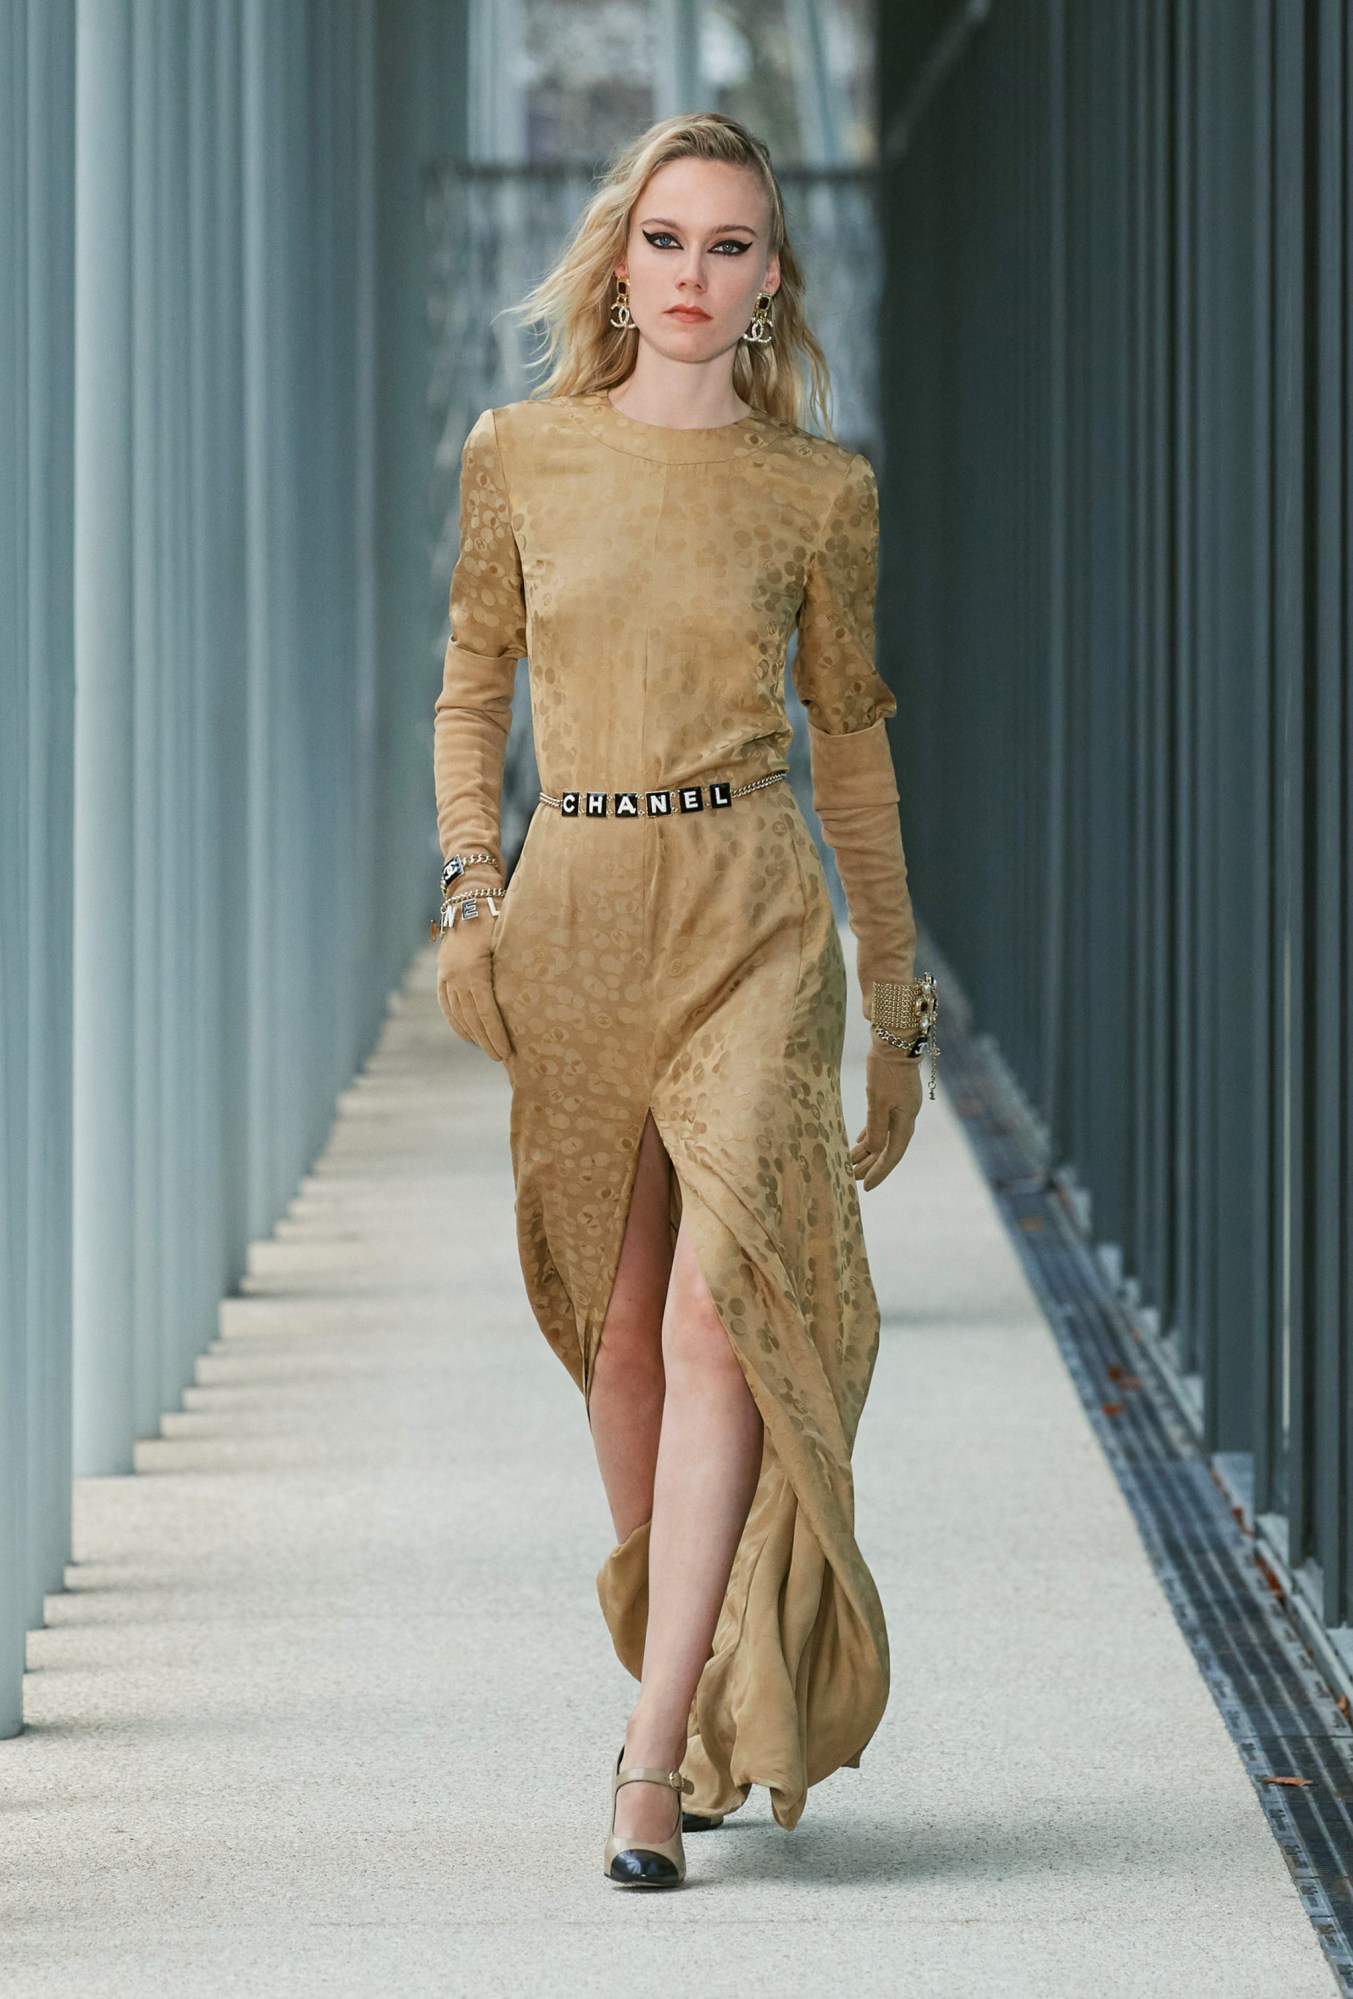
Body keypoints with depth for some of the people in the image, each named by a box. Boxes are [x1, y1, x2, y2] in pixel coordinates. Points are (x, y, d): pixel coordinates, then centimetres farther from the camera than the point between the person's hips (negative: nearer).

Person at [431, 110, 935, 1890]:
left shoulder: (819, 492, 2)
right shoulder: (522, 456, 5)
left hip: (749, 916, -2)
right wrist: (467, 888, -2)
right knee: (621, 1326, 9)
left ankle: (657, 1756, -17)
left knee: (717, 1308, -15)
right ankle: (693, 1702, 25)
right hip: (573, 917, 2)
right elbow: (474, 688, 14)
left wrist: (899, 1003, 12)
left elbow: (850, 738, 10)